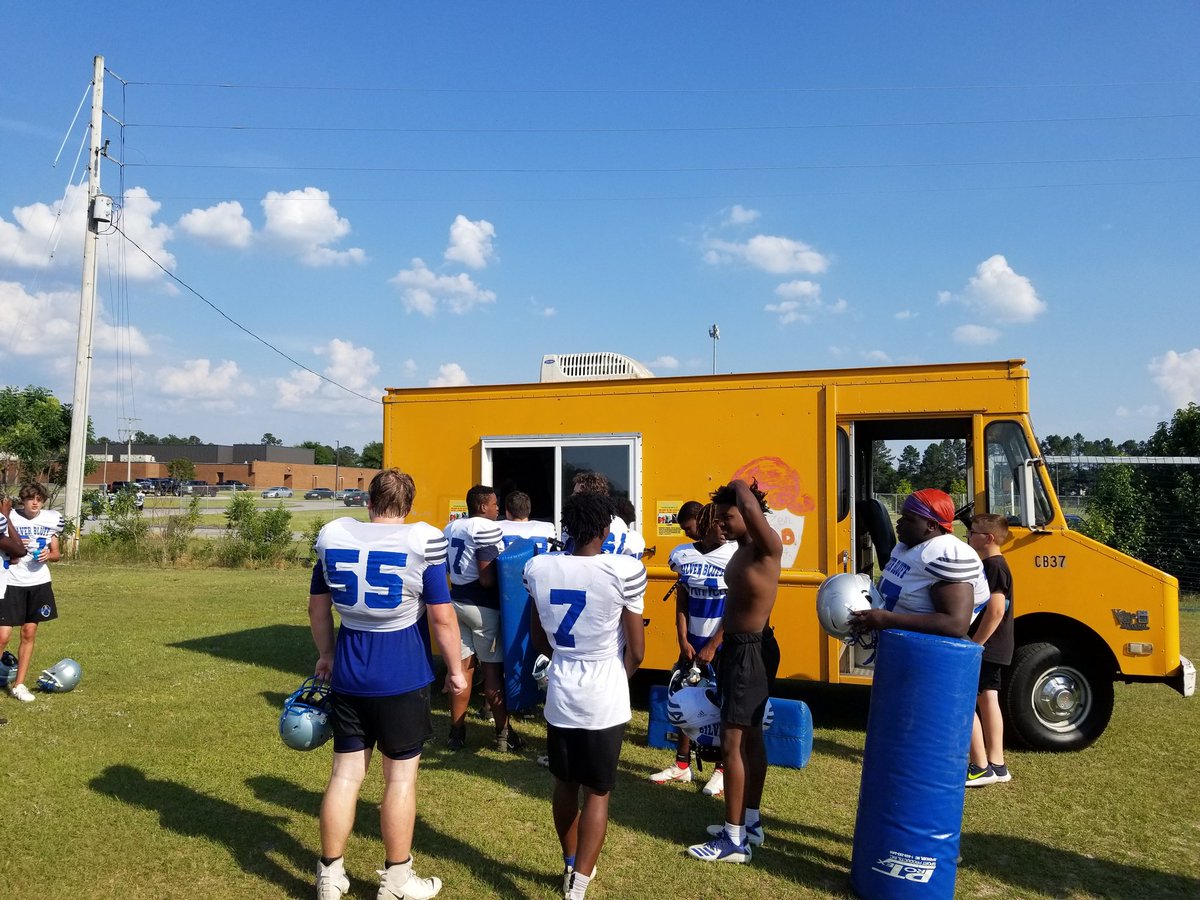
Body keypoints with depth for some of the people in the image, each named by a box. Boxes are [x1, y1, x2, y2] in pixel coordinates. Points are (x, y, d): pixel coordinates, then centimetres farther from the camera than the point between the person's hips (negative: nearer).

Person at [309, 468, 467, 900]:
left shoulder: (333, 537, 1)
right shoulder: (422, 542, -11)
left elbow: (317, 607, 12)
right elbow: (442, 617, -10)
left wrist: (326, 654, 27)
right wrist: (455, 669, 3)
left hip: (348, 675, 4)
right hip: (403, 678, -4)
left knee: (345, 772, 15)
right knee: (401, 776, 10)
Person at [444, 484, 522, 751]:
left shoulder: (451, 527, 10)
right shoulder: (487, 529, -16)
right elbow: (487, 579, -20)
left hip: (457, 601, 7)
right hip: (482, 606, -7)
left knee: (462, 668, 13)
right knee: (493, 669, 2)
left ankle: (457, 732, 19)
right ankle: (503, 734, 11)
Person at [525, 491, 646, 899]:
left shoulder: (538, 568, -5)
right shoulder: (624, 571, -17)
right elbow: (636, 651, -8)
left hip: (560, 693, 4)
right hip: (604, 698, -4)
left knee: (565, 785, 21)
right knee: (598, 792, 11)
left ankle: (571, 866, 39)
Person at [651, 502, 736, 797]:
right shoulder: (684, 555, 0)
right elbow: (681, 603, 8)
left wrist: (712, 647, -11)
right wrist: (683, 642, 1)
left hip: (724, 645, -4)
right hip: (693, 643, 4)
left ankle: (722, 771, 18)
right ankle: (682, 765, 25)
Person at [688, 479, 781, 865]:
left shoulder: (768, 547, -18)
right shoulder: (742, 550, 10)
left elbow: (750, 506, -39)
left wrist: (741, 487, -18)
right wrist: (715, 645, 19)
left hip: (751, 651, -10)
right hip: (737, 647, 10)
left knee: (732, 743, -6)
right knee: (750, 737, 17)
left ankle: (734, 840, 4)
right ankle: (750, 821, 30)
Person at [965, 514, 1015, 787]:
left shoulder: (994, 567, -18)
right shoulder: (992, 565, 13)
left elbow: (996, 610, -25)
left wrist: (974, 646, -23)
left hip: (984, 647, -11)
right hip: (992, 649, 11)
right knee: (987, 700, 15)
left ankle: (980, 767, -4)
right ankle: (996, 765, 22)